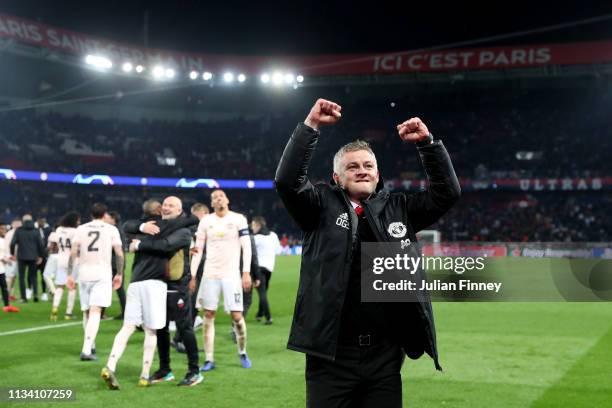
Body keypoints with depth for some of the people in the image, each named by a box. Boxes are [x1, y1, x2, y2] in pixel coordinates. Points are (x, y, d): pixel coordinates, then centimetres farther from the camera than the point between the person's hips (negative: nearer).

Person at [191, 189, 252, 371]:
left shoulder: (238, 219, -1)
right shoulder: (205, 221, 6)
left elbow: (246, 247, -2)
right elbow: (198, 250, 8)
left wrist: (246, 273, -10)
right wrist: (192, 275, 3)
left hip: (231, 274, -2)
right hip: (210, 274, 2)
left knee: (236, 316, -4)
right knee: (208, 315, 1)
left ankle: (243, 353, 19)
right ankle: (209, 359, 8)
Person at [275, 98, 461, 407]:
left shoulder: (398, 208, 11)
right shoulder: (323, 206, 4)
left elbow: (447, 192, 7)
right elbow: (287, 181, -11)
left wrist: (427, 143, -2)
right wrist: (310, 126, -13)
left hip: (385, 353, 3)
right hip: (332, 353, -2)